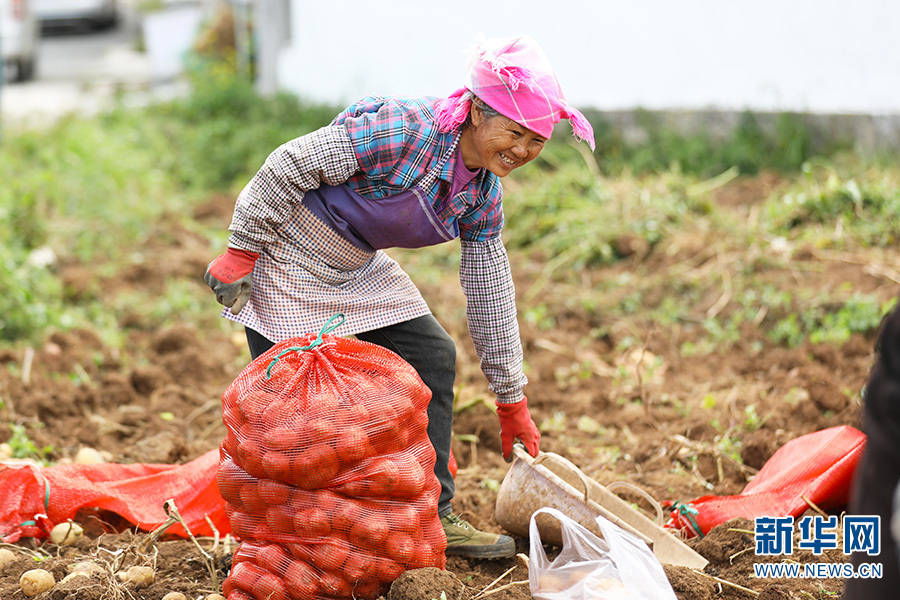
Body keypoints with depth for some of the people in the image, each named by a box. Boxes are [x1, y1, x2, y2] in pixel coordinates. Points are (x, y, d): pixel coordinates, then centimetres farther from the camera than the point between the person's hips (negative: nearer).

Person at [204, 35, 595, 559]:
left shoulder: (483, 199, -6)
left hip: (357, 270, 8)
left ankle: (433, 517, 8)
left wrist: (512, 402, 6)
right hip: (286, 256, -7)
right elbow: (290, 166, -26)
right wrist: (241, 253, -20)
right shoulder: (404, 129, -31)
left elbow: (491, 297, 2)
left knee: (433, 357, 1)